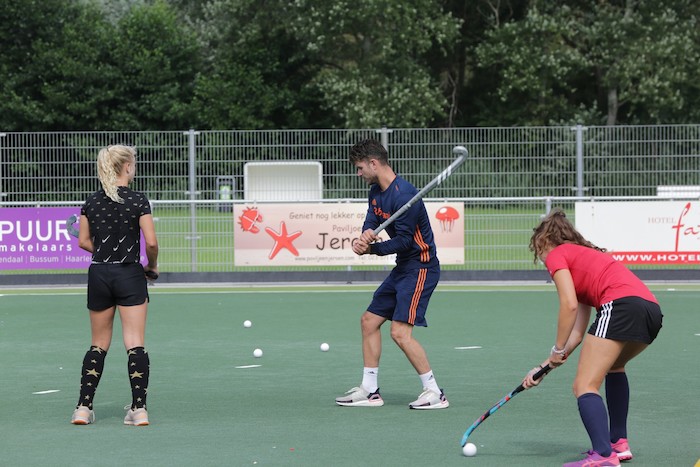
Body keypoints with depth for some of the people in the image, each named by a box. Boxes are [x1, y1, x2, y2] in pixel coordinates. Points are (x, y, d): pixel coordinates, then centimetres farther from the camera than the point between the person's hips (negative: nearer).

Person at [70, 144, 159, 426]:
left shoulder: (92, 202, 4)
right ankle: (139, 409, -7)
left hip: (98, 275, 4)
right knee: (136, 344, -3)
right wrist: (152, 265, 5)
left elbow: (84, 241, 10)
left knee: (99, 344, 13)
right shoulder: (137, 201, -9)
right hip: (129, 276, -4)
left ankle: (84, 407, 8)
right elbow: (151, 242, -12)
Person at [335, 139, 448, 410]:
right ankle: (369, 391, 20)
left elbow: (405, 241, -22)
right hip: (402, 268, 11)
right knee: (369, 321, 13)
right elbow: (371, 222, 2)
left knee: (400, 331, -18)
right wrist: (366, 236, -21)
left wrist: (371, 249, -17)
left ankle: (435, 394, -11)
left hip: (420, 268, -11)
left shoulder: (403, 195, -22)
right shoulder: (376, 192, 10)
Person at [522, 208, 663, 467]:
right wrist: (545, 366, 31)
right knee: (614, 366, 34)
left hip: (620, 305, -9)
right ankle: (618, 443, 33)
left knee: (585, 386, -8)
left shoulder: (557, 255, 12)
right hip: (652, 308, 9)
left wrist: (557, 351, 5)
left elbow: (570, 305, -4)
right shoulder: (584, 255, 35)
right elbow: (578, 332, 31)